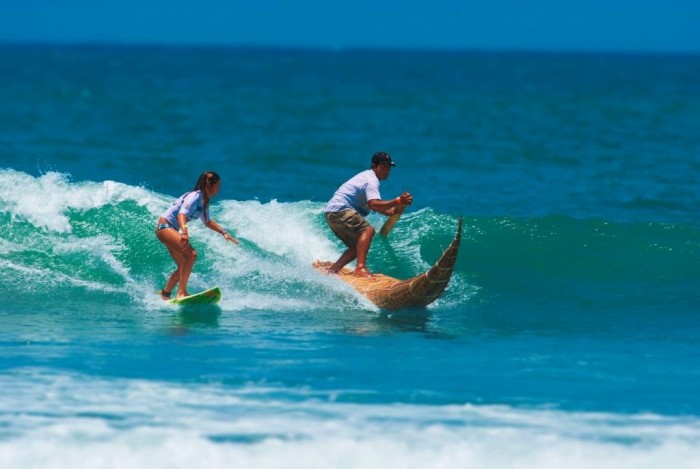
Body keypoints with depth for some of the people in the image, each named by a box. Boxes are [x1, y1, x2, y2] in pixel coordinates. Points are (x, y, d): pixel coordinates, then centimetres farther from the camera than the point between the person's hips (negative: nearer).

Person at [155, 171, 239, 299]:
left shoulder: (204, 201, 9)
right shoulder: (195, 197, -20)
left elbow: (207, 221, 25)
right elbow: (182, 213, -34)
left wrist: (224, 233, 19)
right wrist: (184, 231, -51)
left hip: (172, 229, 10)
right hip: (164, 226, -10)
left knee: (183, 266, 14)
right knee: (191, 254, -25)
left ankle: (165, 294, 26)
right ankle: (181, 292, -29)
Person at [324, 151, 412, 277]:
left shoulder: (367, 177, 22)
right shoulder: (371, 180, -11)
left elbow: (379, 209, 20)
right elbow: (374, 204, -27)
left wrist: (397, 209, 3)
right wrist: (397, 201, -31)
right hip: (340, 209, -11)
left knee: (358, 246, 13)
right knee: (368, 230, -24)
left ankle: (332, 270, 12)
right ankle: (360, 267, -38)